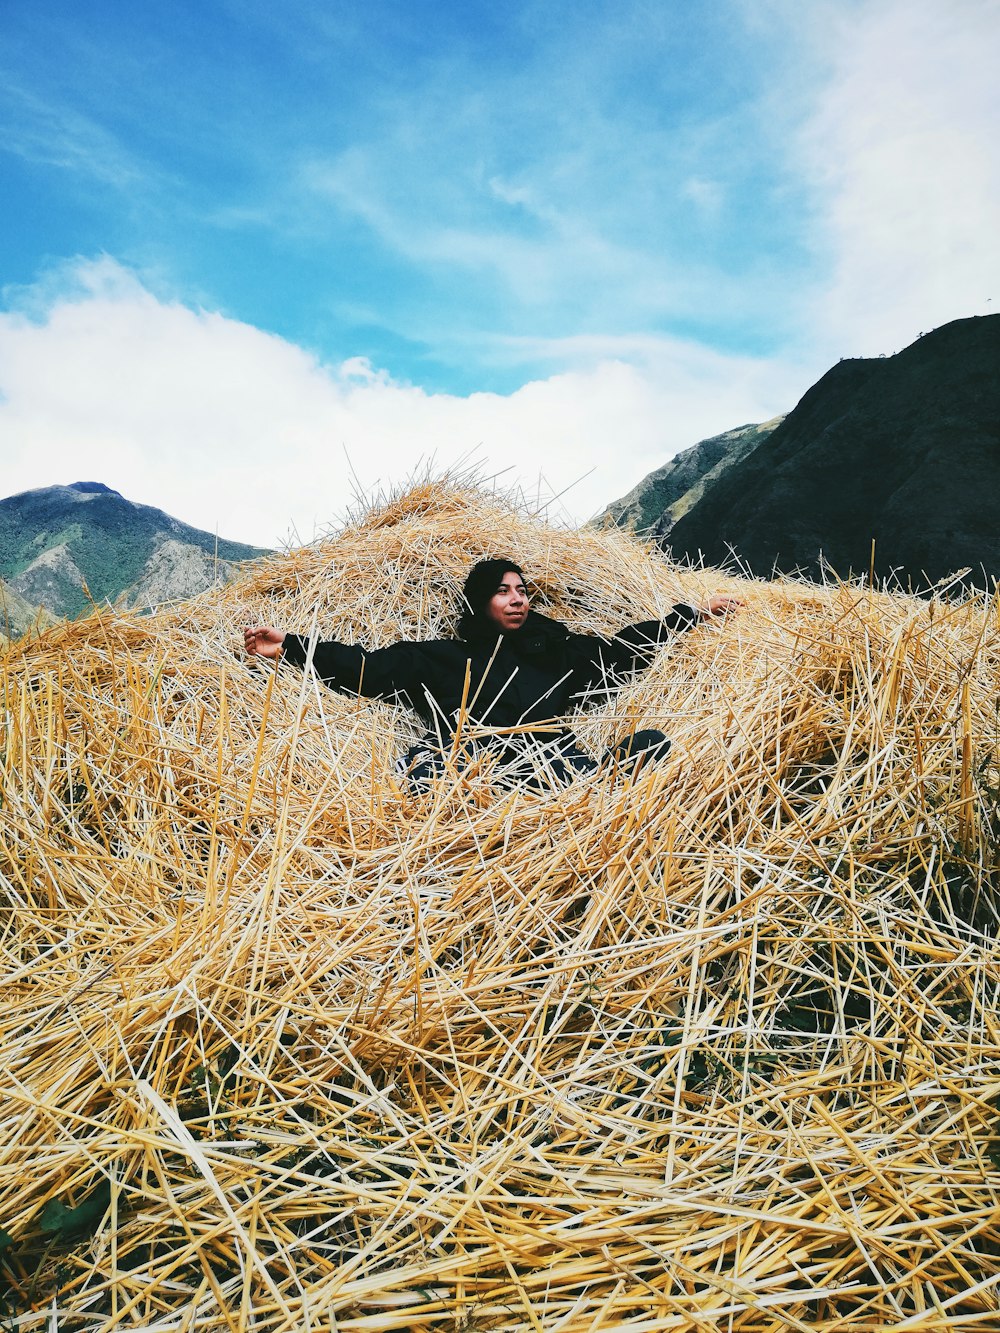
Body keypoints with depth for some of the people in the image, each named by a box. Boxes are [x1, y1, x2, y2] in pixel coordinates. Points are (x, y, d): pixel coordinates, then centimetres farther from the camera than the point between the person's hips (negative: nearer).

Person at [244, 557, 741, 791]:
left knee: (651, 744, -27)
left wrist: (694, 613, 35)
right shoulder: (443, 657, 23)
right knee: (419, 765, -38)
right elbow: (366, 666, 17)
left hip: (554, 767, 2)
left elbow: (626, 646, 34)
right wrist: (288, 645, 11)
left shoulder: (556, 651, 30)